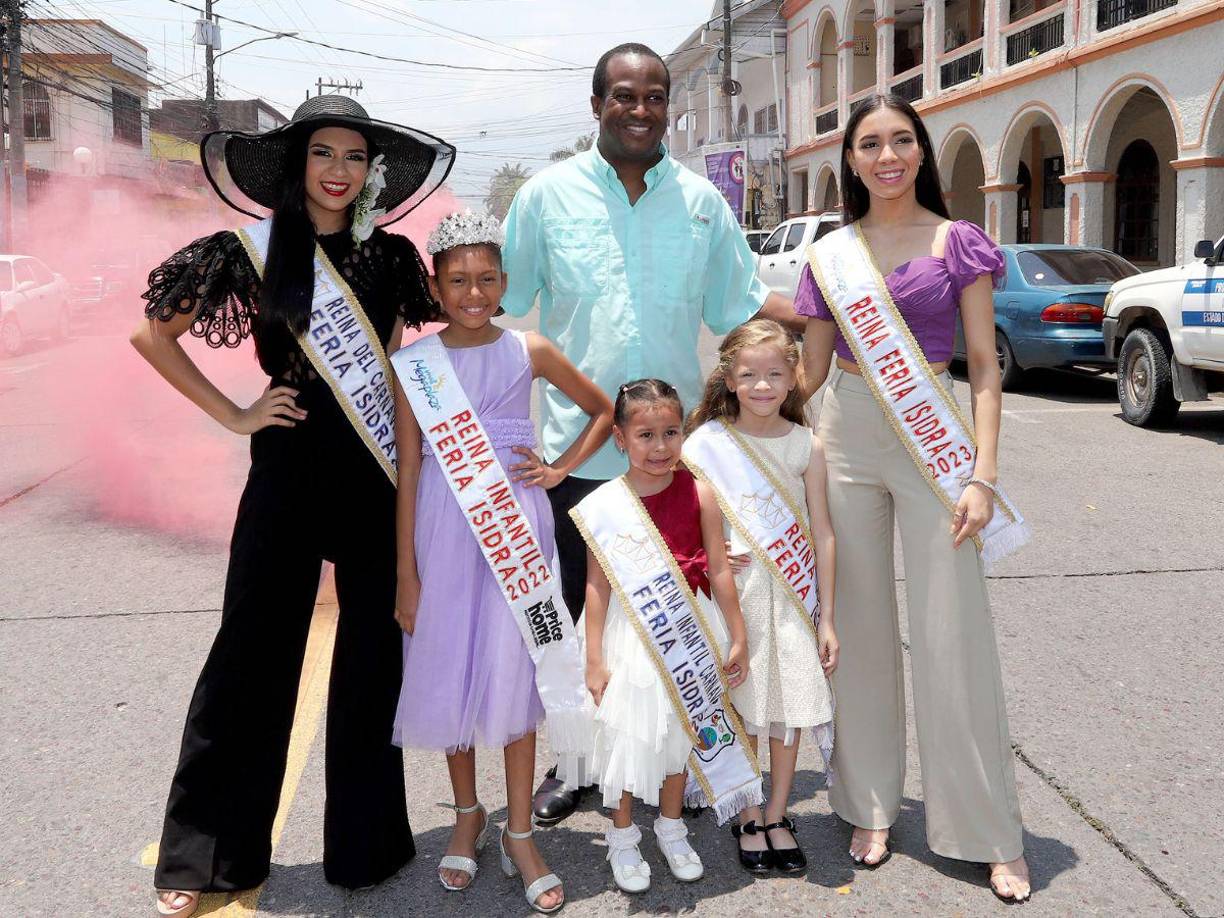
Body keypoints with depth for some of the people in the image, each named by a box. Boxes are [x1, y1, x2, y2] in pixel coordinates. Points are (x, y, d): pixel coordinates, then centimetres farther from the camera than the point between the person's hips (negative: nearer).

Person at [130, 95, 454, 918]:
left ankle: (366, 840, 26)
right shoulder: (252, 250, -1)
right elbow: (154, 332, 3)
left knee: (374, 656, 9)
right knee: (254, 655, 4)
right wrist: (234, 415, -3)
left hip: (380, 477, 3)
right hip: (289, 472, -2)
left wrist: (415, 444, 6)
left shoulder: (391, 256, 6)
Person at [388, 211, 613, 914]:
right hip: (444, 531, 1)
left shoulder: (529, 352, 0)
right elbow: (409, 473, -1)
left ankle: (520, 833, 18)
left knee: (513, 671, 4)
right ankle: (468, 814, 31)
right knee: (449, 672, 8)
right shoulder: (414, 363, -1)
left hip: (515, 524, 0)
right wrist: (407, 573, -2)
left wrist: (561, 468, 0)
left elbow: (603, 411, 14)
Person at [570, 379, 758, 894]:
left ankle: (671, 828, 39)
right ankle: (623, 838, 31)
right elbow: (597, 585, -7)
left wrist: (738, 639, 1)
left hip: (690, 632, 2)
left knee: (683, 731, 17)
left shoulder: (698, 494, -8)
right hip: (631, 635, -2)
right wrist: (594, 659, -6)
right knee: (628, 735, 8)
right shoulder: (604, 505, -11)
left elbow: (719, 570, -2)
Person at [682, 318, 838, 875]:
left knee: (789, 705, 9)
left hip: (792, 595, 2)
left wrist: (826, 617, 1)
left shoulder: (805, 445, 0)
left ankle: (777, 817, 27)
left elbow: (821, 533, 1)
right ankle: (748, 819, 25)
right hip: (732, 593, -2)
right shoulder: (706, 444, -6)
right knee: (743, 710, 6)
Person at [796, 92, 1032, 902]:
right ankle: (871, 806, 23)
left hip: (932, 439, -3)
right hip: (847, 438, 3)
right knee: (862, 624, 8)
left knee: (953, 631, -2)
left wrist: (983, 474, -11)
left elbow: (985, 365, -2)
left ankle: (992, 836, 11)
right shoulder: (829, 256, 9)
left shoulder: (957, 242, 1)